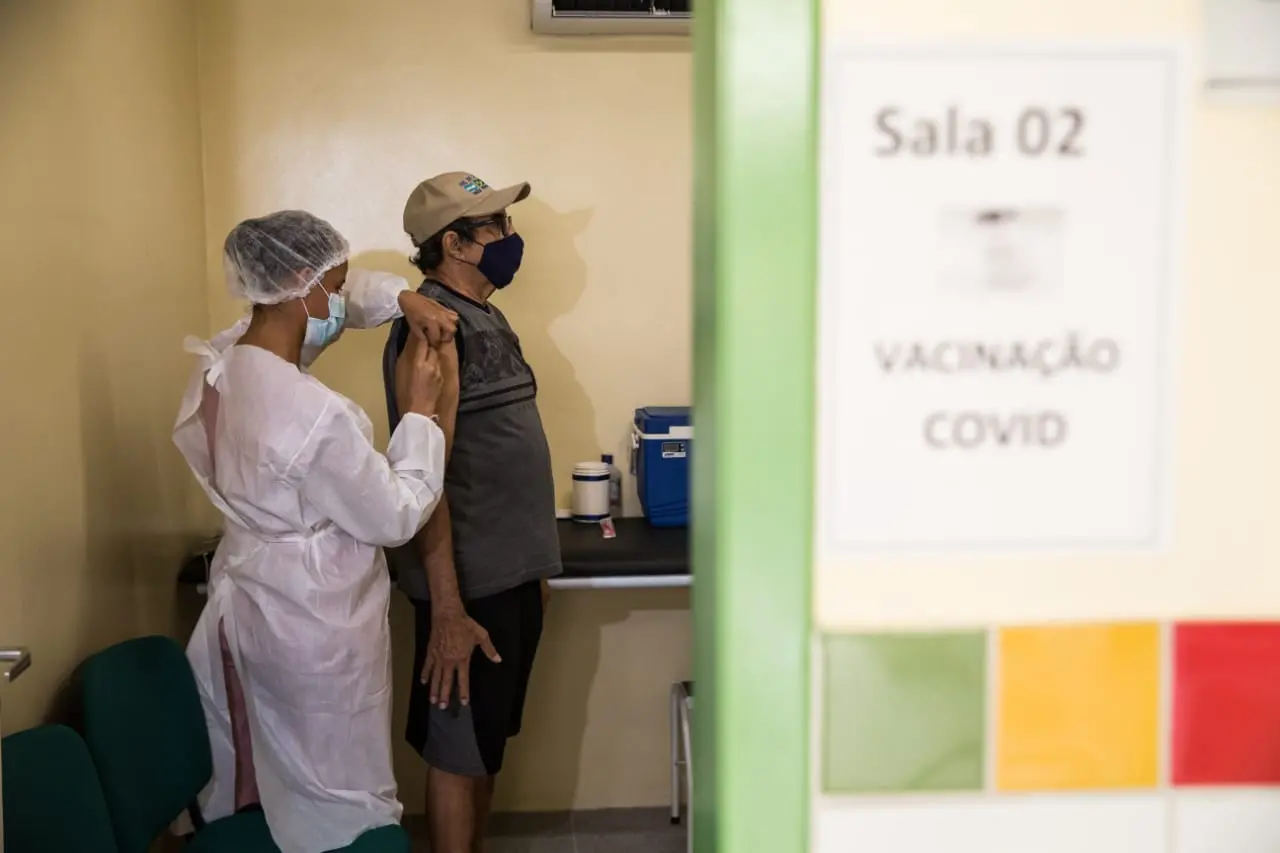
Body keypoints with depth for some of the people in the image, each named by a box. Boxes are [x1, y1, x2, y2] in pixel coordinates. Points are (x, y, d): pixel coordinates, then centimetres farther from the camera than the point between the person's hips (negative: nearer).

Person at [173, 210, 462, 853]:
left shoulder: (226, 359, -3)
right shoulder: (315, 415, -31)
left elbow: (338, 301, 12)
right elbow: (397, 518, -19)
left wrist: (402, 297, -4)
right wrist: (418, 412, -12)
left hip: (250, 601, 9)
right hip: (314, 621, -9)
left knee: (267, 782, 26)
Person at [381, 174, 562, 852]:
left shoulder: (486, 317, 12)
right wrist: (447, 611, -25)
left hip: (511, 573, 9)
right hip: (470, 583, -9)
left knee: (488, 743, 19)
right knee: (458, 753, 5)